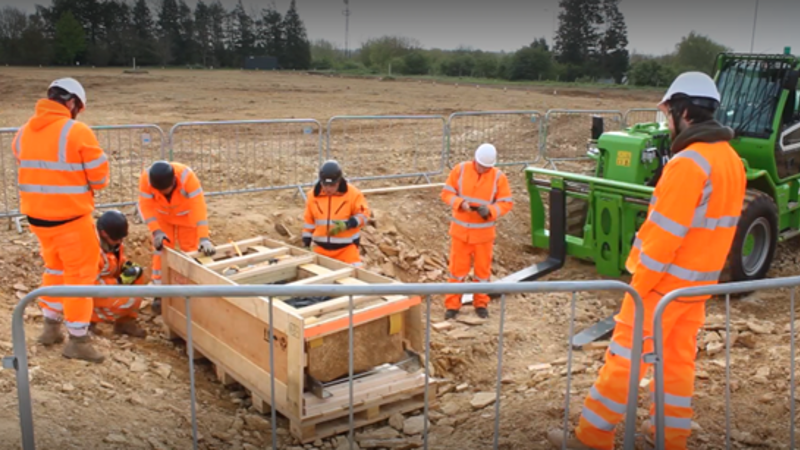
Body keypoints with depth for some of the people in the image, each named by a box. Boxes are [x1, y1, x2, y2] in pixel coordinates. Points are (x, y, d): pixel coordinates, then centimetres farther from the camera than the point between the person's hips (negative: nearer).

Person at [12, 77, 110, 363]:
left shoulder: (23, 132, 4)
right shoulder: (77, 132, -15)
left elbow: (28, 171, 8)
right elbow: (100, 177, -11)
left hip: (36, 215, 7)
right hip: (70, 217, -6)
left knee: (55, 268, 24)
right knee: (79, 274, 5)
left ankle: (51, 327, 33)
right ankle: (78, 340, 11)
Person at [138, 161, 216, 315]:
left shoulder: (187, 176, -42)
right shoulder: (146, 178, -35)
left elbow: (199, 208, -45)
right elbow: (146, 206, -29)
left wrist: (204, 238, -52)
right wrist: (156, 231, -42)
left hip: (186, 214, -1)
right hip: (162, 216, 1)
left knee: (190, 251, 1)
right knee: (161, 250, -3)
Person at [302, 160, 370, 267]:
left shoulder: (353, 194, -11)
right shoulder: (313, 195, 0)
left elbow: (363, 214, -7)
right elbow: (308, 220, 9)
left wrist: (347, 224, -23)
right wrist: (306, 242, 7)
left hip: (347, 246, -3)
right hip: (321, 247, 4)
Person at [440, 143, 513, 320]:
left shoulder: (499, 177, -7)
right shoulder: (460, 170, -6)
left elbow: (507, 203, -7)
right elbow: (446, 193, -3)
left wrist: (490, 210, -25)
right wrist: (460, 203, -22)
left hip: (484, 232, 0)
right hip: (461, 230, 0)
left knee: (483, 269, 11)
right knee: (457, 268, 3)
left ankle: (481, 304, 25)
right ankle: (452, 305, 12)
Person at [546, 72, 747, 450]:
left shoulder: (687, 162, -21)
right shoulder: (731, 160, 8)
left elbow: (665, 233, -22)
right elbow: (712, 227, 13)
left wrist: (638, 284, -15)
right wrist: (704, 271, 19)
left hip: (666, 280, -9)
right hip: (698, 282, 9)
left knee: (624, 357, 0)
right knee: (678, 361, 15)